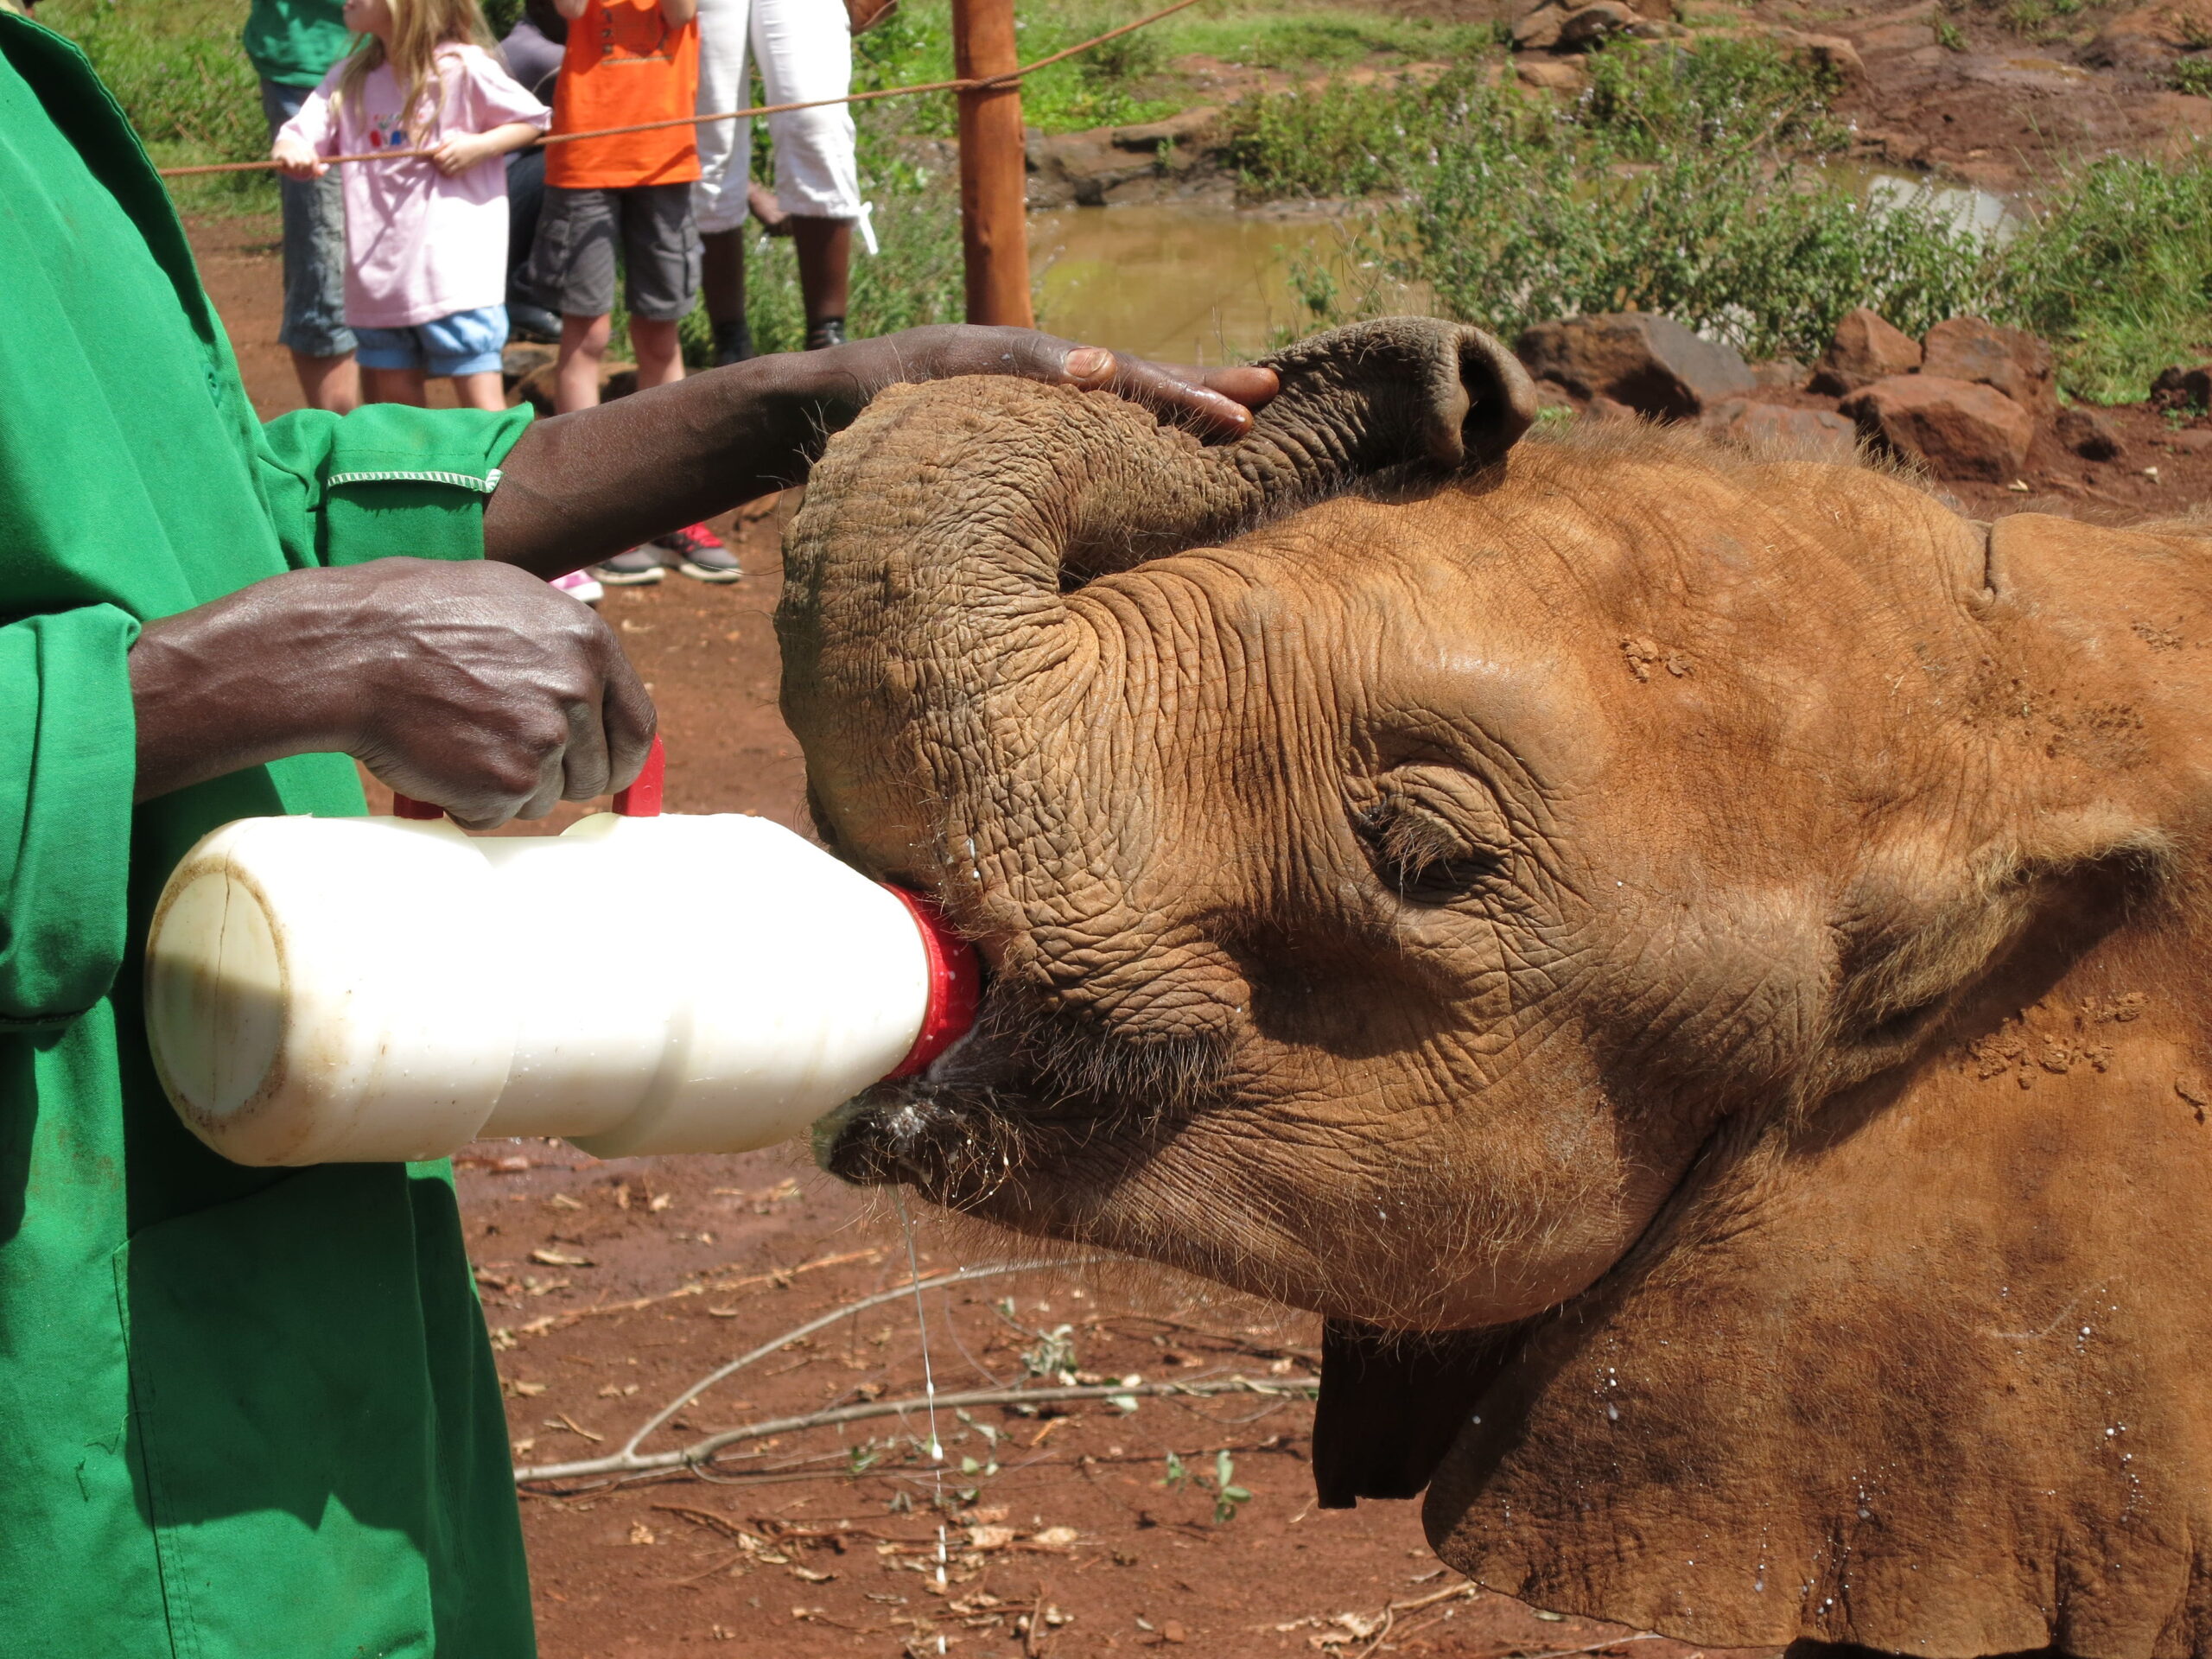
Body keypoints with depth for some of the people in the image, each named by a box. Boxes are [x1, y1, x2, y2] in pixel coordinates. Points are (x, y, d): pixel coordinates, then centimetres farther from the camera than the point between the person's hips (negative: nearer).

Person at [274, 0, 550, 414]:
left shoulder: (462, 68, -7)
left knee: (482, 401, -9)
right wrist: (290, 149, -25)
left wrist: (478, 146, -14)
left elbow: (533, 120, 3)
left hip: (456, 269, -6)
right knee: (389, 406, 12)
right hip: (379, 277, 6)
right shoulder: (350, 78, 8)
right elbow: (301, 133, -1)